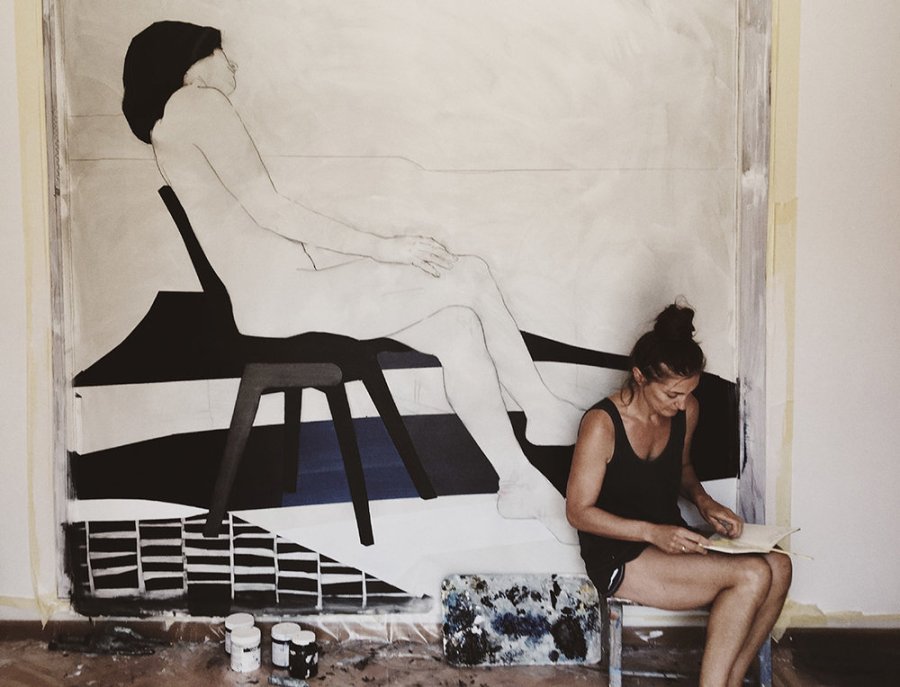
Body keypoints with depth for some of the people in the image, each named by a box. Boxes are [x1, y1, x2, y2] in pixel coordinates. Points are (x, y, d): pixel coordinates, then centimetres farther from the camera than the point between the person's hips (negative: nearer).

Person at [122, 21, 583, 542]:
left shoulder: (172, 125, 23)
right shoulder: (198, 102, -6)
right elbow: (266, 208, -15)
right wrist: (383, 247, -13)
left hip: (277, 294, 10)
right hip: (281, 298, -10)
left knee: (457, 328, 0)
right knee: (470, 276, -8)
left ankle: (521, 482, 6)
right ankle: (545, 410, 11)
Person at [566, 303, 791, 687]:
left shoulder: (687, 411, 1)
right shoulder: (602, 424, -19)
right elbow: (578, 511, -15)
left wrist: (703, 501, -1)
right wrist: (652, 532, -25)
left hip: (669, 540, 7)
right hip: (618, 557, -7)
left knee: (779, 567, -16)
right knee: (752, 576, -23)